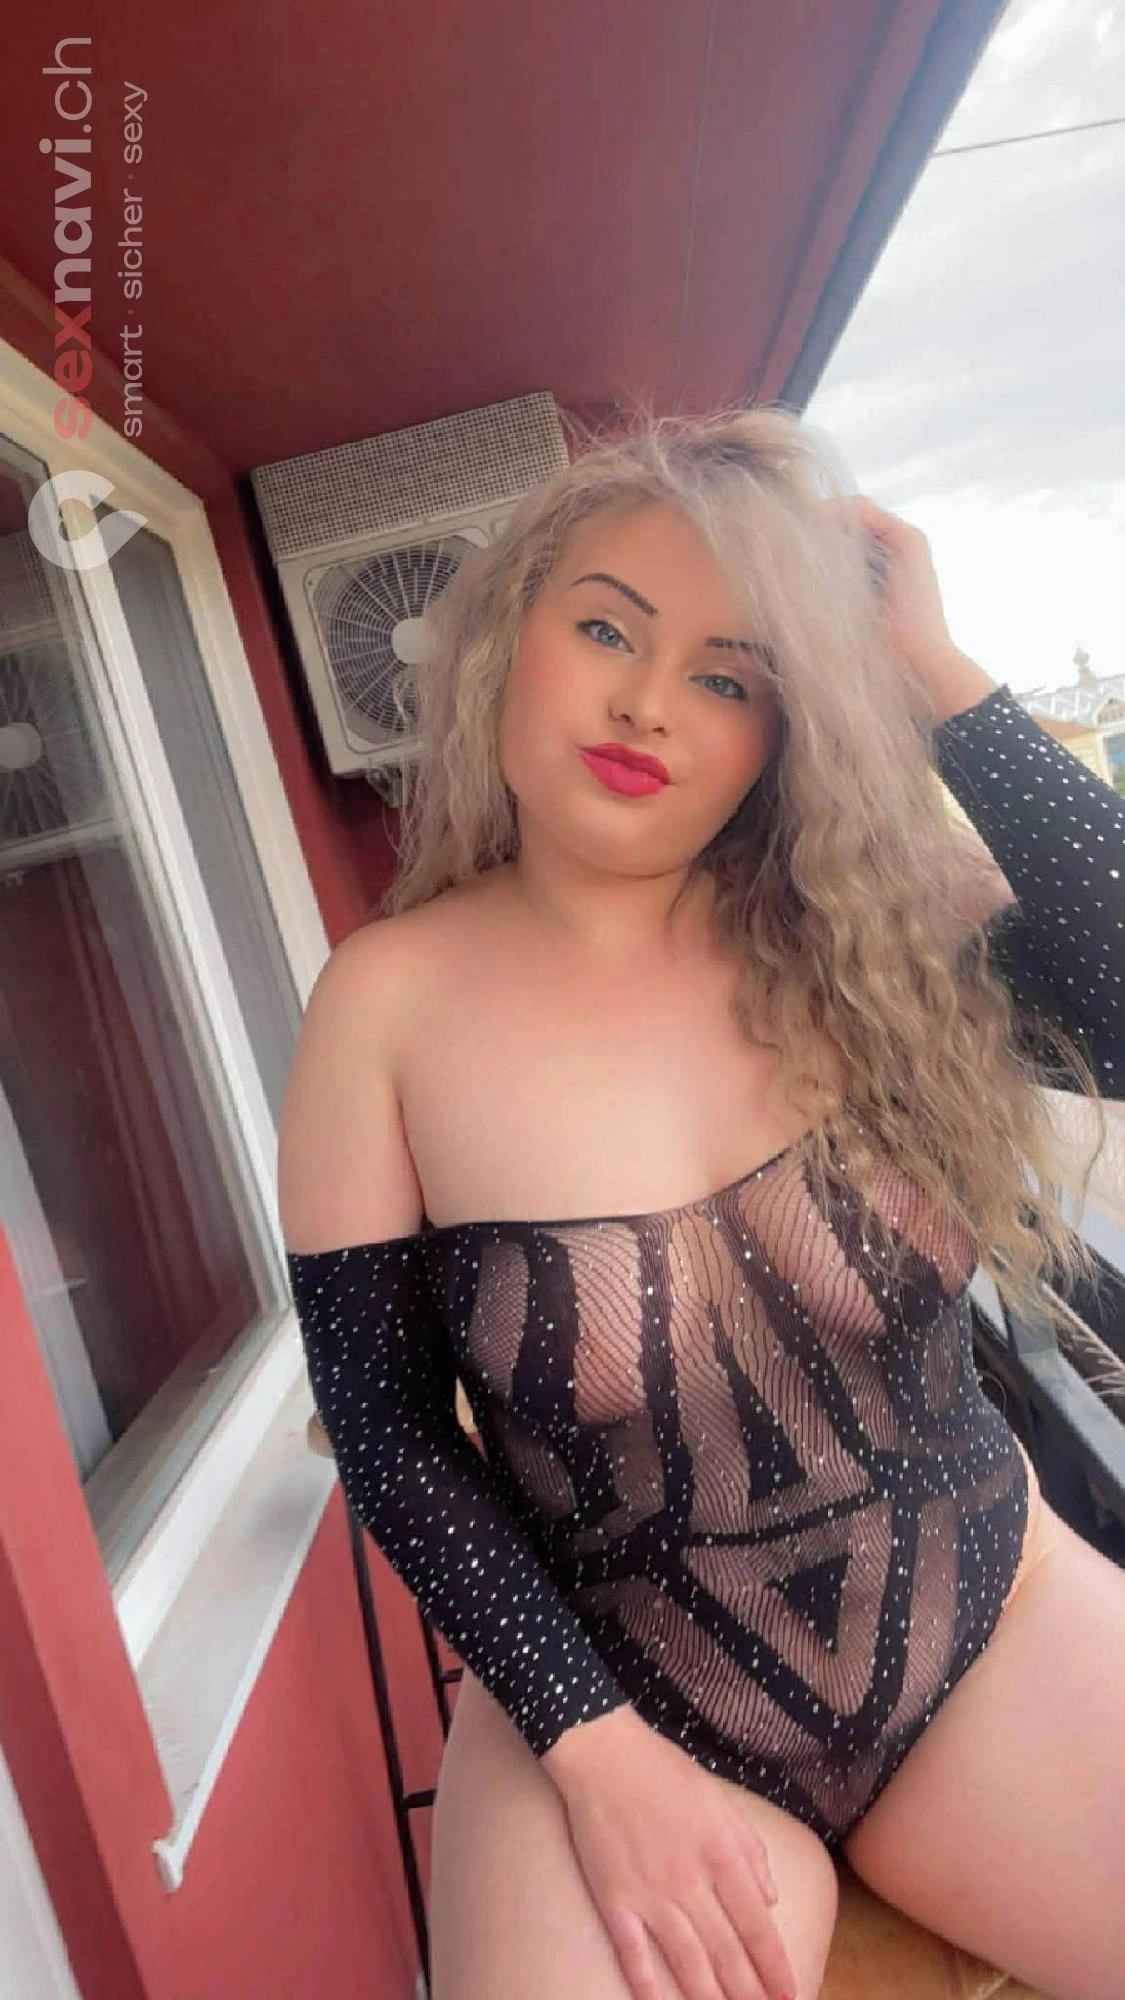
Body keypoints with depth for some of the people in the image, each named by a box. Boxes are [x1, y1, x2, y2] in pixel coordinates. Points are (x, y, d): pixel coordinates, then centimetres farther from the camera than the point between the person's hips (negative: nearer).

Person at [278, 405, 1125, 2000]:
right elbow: (389, 1430, -7)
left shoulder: (869, 924, -6)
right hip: (609, 1700, -1)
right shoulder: (392, 1004, -11)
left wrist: (933, 675, -19)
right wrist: (597, 1755, -12)